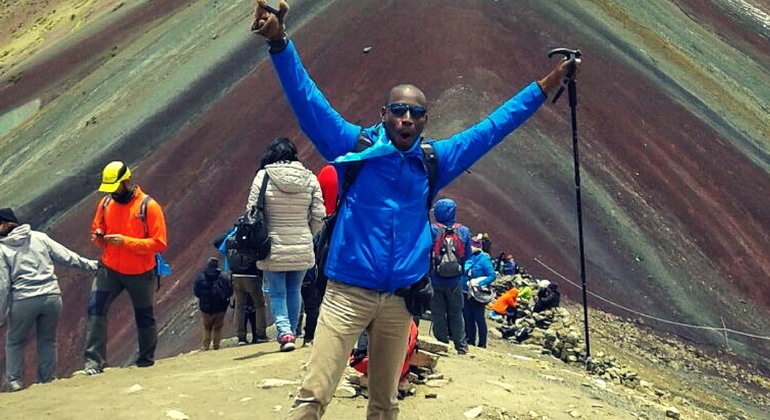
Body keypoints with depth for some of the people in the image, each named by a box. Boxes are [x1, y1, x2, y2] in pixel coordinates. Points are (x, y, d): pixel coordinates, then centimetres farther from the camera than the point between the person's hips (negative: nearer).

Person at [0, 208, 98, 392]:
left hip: (23, 301, -2)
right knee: (47, 341, 19)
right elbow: (67, 256, 10)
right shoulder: (39, 237, 9)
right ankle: (47, 380, 21)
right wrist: (91, 265, 22)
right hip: (51, 297, 3)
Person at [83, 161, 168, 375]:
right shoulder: (106, 203, 1)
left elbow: (159, 244, -18)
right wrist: (98, 237, -10)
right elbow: (96, 229, 15)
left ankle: (146, 362, 32)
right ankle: (94, 361, -14)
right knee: (95, 308, -16)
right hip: (110, 269, 3)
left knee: (144, 318, 12)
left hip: (140, 274, -3)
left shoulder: (149, 206, -14)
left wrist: (126, 241, -25)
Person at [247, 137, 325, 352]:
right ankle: (292, 331, 22)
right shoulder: (310, 179, -2)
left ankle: (285, 333, -7)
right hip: (302, 249, 2)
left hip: (273, 248, -2)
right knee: (294, 291, 17)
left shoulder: (263, 177, -8)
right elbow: (318, 217, 0)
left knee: (276, 293, 7)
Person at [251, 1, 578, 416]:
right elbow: (306, 99, -10)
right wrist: (280, 44, -24)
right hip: (347, 293, -4)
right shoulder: (353, 147, -2)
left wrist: (547, 84, 18)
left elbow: (492, 128, 15)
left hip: (400, 300, 4)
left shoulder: (434, 161, 7)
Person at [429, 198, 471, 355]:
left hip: (435, 279, -2)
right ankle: (461, 346, 14)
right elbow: (468, 254, 3)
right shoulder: (463, 231, -5)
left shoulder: (431, 230, -14)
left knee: (438, 314, 8)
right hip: (454, 281, 2)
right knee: (456, 314, 14)